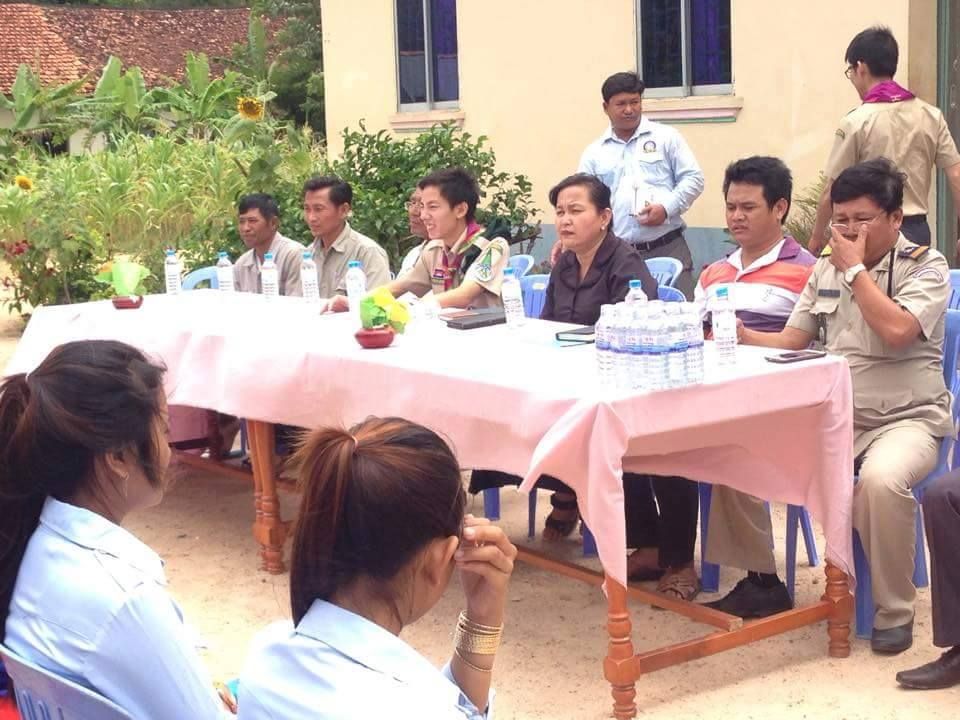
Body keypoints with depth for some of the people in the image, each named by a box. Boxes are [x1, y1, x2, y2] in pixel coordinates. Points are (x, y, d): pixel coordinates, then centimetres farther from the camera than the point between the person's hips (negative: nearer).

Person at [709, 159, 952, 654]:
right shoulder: (825, 269, 12)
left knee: (881, 480, -39)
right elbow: (792, 342, 9)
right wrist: (742, 336, -10)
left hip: (904, 420, -5)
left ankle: (894, 612, -17)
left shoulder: (926, 267, -4)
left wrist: (856, 269, -14)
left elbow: (897, 331, -22)